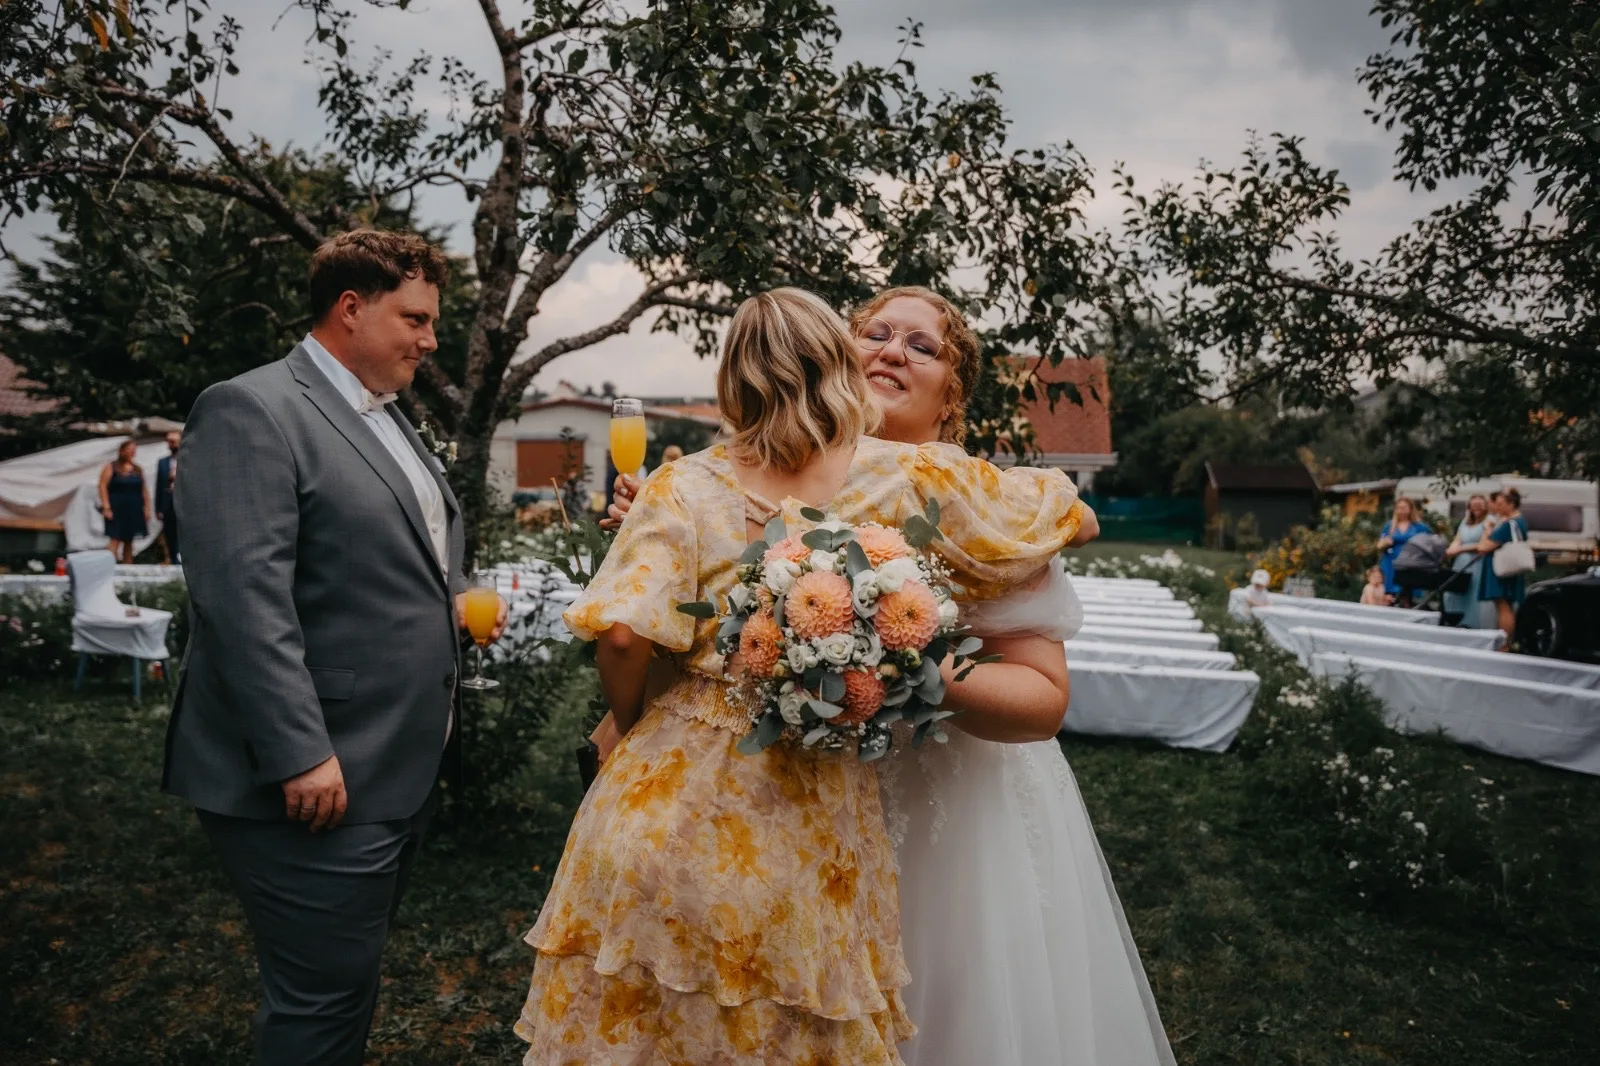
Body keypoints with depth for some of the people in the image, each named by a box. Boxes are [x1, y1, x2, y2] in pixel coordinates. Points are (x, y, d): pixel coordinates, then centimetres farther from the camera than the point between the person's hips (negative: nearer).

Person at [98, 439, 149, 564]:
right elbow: (103, 486, -6)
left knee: (129, 542, 8)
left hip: (134, 510, 5)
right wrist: (106, 507, -14)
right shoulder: (111, 467, 1)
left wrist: (147, 508, 6)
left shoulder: (138, 470, 13)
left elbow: (144, 491, 13)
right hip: (116, 510, -4)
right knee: (115, 540, -13)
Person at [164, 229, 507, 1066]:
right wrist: (300, 756, -23)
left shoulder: (386, 418, 16)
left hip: (400, 769, 9)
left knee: (349, 986, 21)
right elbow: (243, 596, -22)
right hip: (320, 780, -9)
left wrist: (453, 602, 7)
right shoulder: (251, 411, -13)